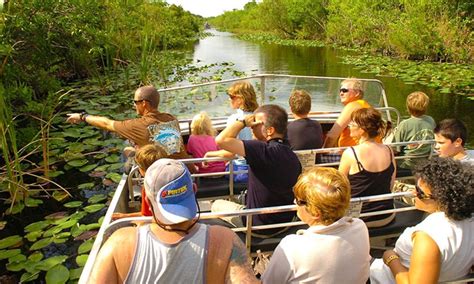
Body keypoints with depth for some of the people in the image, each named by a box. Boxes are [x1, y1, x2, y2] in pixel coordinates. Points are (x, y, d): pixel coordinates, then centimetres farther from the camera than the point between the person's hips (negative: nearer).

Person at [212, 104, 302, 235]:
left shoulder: (266, 151, -29)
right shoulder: (293, 156, -4)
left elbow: (221, 140, -35)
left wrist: (243, 122, -18)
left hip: (258, 226, -7)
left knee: (217, 204, 16)